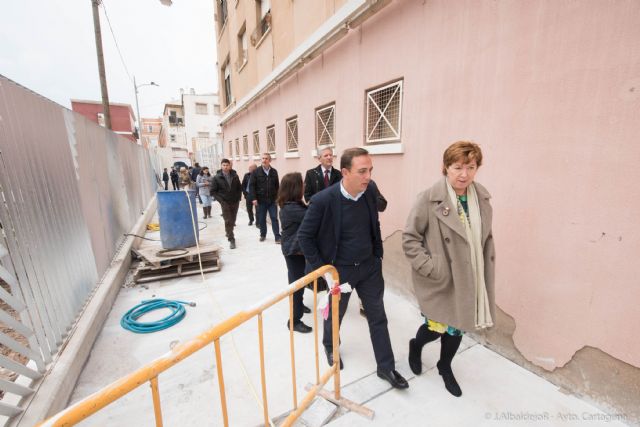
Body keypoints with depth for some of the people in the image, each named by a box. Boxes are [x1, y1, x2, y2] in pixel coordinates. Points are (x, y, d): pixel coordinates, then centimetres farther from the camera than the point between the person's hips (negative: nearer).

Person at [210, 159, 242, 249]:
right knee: (228, 221, -7)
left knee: (233, 220, 12)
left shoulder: (235, 176, 3)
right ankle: (231, 240, -3)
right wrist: (220, 200, -10)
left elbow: (239, 188, 13)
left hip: (235, 202, 3)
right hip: (225, 203, -3)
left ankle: (228, 233, 37)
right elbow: (213, 191, -2)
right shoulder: (217, 177, -4)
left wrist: (239, 197, 1)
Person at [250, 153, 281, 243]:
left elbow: (277, 185, 9)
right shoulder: (256, 171, -1)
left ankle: (277, 236, 5)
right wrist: (253, 198, -11)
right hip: (261, 200, 0)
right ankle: (263, 235, 27)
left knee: (274, 218, 0)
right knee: (261, 219, 10)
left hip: (272, 200, 1)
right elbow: (251, 185, -4)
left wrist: (277, 197, 4)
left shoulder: (274, 171, 6)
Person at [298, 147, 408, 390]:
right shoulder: (323, 200, -23)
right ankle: (330, 347, 51)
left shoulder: (370, 193, -7)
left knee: (378, 317, 14)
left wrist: (378, 256, 8)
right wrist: (321, 269, -12)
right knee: (335, 314, 20)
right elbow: (304, 236, -15)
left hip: (369, 267, 4)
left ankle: (386, 367, 34)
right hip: (340, 270, -4)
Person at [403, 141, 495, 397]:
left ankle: (445, 366, 47)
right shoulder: (429, 199, -18)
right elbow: (409, 237, -14)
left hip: (468, 279, 6)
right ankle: (416, 345, 42)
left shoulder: (482, 198, 1)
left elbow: (486, 238, 11)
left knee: (457, 327, 18)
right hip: (439, 279, -5)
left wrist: (486, 269, 7)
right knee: (437, 326, 5)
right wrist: (429, 267, -18)